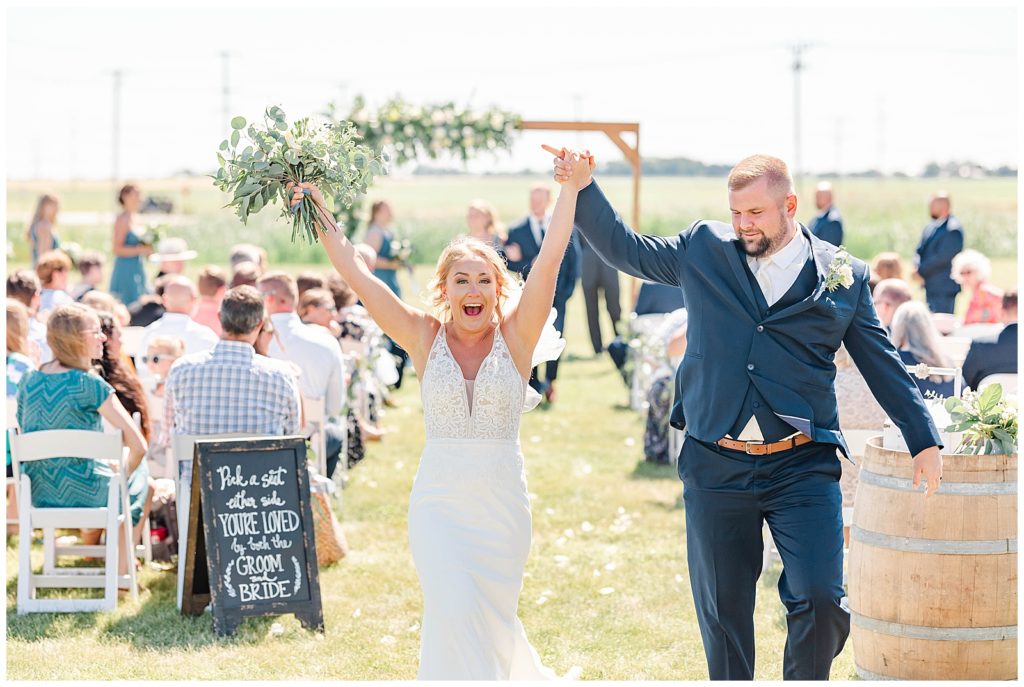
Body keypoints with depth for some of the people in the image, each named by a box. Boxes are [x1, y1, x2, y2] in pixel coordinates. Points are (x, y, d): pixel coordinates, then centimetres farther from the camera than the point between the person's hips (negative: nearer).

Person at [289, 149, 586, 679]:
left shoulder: (516, 337, -2)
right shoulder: (424, 338, -1)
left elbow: (549, 259, -10)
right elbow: (356, 274, -4)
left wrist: (570, 190, -17)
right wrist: (322, 218, -8)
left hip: (503, 500, 1)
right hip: (439, 500, 0)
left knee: (492, 617, 13)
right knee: (453, 610, -17)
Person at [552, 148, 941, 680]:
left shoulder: (842, 276, 3)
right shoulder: (703, 250, 6)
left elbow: (881, 363, 10)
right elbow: (625, 250, 16)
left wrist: (924, 440, 10)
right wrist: (583, 188, 4)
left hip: (804, 468, -1)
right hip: (715, 470, 2)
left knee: (822, 602, -12)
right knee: (722, 614, 8)